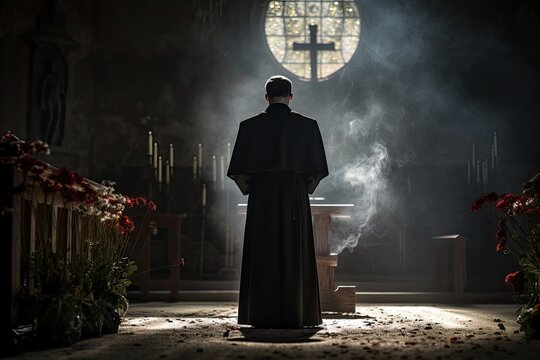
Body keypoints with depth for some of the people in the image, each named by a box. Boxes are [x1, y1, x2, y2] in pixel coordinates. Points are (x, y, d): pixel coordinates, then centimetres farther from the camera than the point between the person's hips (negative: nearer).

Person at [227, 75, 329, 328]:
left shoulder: (250, 126, 1)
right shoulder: (307, 126, 1)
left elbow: (238, 171, 0)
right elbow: (317, 170, 1)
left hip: (261, 200, 0)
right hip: (296, 199, 0)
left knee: (262, 257, 4)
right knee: (294, 256, 4)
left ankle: (262, 316, 2)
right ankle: (294, 315, 3)